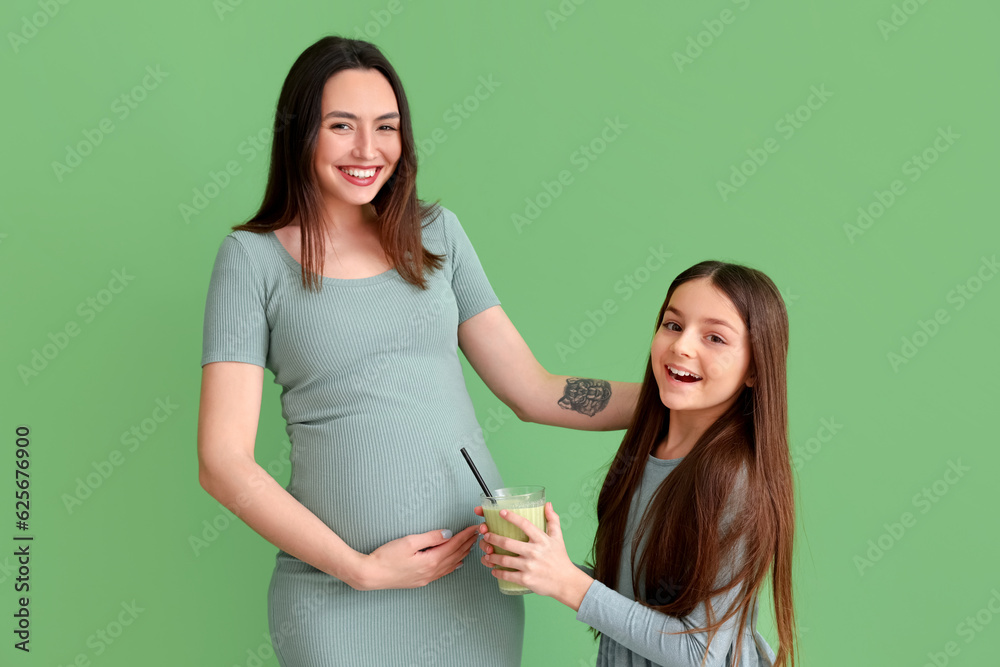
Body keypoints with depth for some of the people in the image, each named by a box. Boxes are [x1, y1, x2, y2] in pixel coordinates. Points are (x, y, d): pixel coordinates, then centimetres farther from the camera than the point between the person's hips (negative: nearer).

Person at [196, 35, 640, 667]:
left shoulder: (436, 233, 7)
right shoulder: (255, 256, -2)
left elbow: (536, 391, 6)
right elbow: (223, 461, -7)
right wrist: (361, 566, -13)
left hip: (479, 574, 3)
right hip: (339, 597, -3)